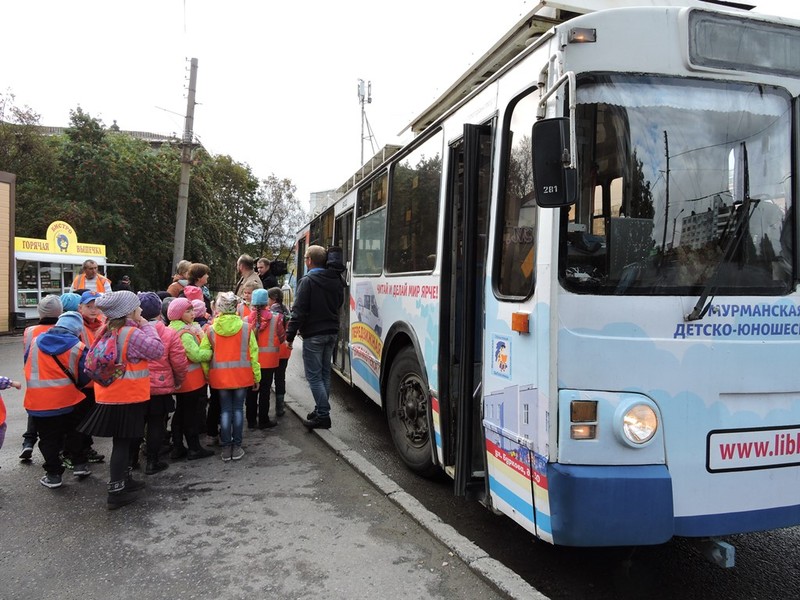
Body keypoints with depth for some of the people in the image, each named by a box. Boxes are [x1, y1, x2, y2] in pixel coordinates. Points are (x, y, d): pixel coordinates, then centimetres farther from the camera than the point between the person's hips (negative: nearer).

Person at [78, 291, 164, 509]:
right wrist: (147, 326, -9)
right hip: (128, 397, -8)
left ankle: (123, 480, 33)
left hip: (111, 397, 8)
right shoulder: (132, 333, -19)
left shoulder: (107, 332, 8)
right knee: (123, 443, -1)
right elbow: (157, 349, -17)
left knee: (123, 442, 20)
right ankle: (116, 492, 5)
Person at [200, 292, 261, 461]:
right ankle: (237, 447, 12)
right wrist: (256, 377, 4)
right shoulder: (246, 328, -7)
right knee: (238, 409, 9)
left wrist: (207, 375, 6)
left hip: (220, 376, 1)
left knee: (225, 410, 10)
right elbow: (253, 353, -4)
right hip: (241, 375, 0)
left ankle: (226, 448, 12)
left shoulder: (211, 330, -5)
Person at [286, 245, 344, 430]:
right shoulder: (336, 281, 10)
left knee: (314, 376, -2)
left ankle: (323, 416, -3)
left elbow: (299, 311, -16)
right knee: (324, 374, 15)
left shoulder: (307, 281, -13)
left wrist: (290, 335, -12)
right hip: (331, 332, 7)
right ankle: (321, 409, 22)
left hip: (313, 335, -7)